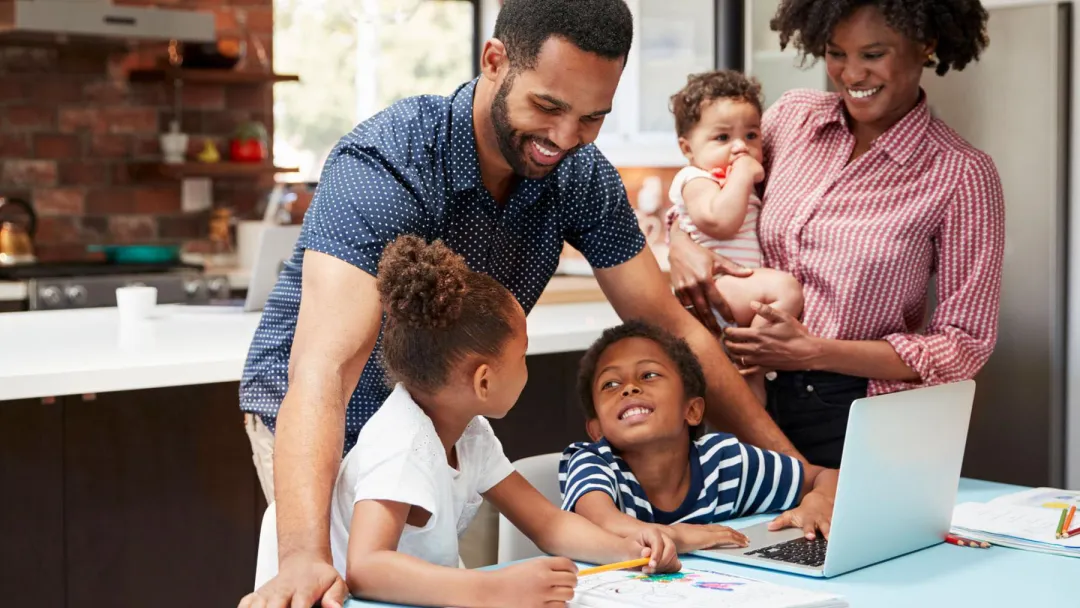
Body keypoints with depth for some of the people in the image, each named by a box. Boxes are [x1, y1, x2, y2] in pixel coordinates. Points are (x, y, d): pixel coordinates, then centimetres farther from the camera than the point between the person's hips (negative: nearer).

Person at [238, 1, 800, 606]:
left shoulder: (582, 177, -13)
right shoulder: (382, 164, -31)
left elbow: (670, 328, -5)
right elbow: (325, 368, -42)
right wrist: (305, 560, -56)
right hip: (333, 427, -5)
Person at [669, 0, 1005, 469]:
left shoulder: (961, 174, -12)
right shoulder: (793, 115, 0)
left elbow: (964, 346, -12)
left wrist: (812, 351, -20)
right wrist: (680, 242, -9)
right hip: (756, 398, 4)